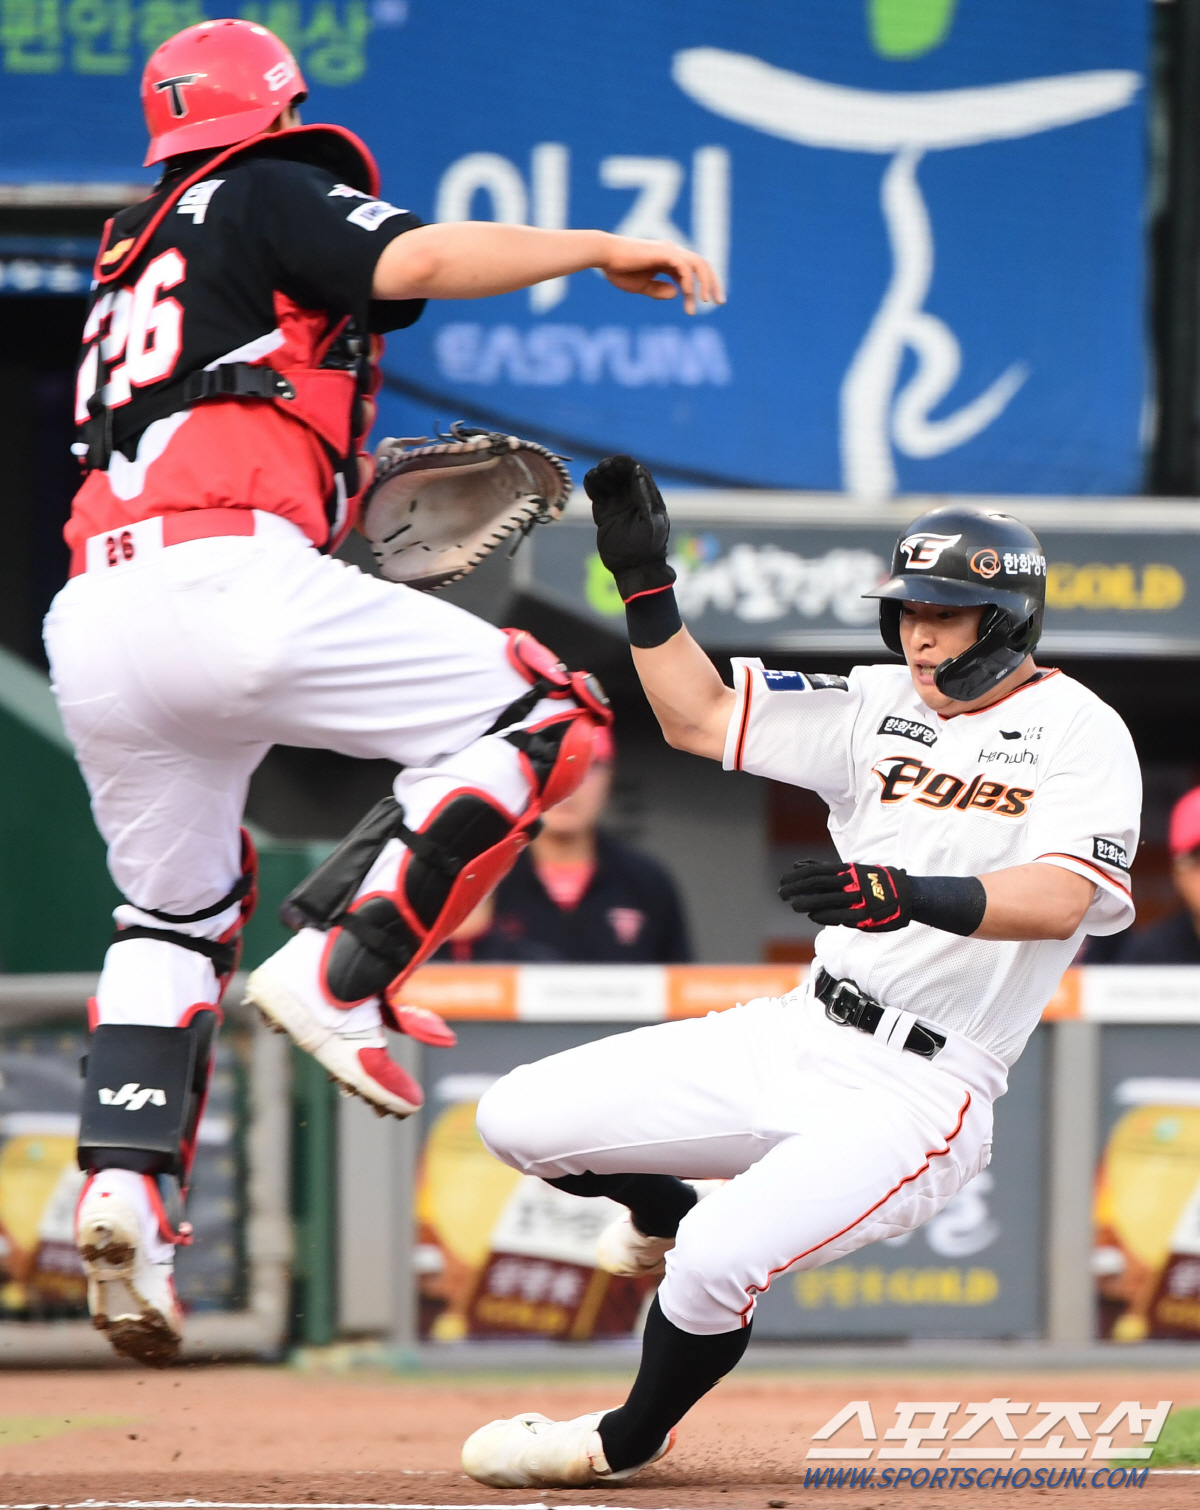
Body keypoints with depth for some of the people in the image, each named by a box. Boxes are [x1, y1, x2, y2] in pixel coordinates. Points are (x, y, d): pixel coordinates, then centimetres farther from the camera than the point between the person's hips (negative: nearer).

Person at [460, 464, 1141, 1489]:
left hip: (918, 1093, -7)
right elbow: (699, 718, 16)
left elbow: (1059, 901, -25)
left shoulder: (1078, 732, -9)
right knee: (520, 1119, 0)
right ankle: (666, 1212, 33)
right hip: (796, 1040, 7)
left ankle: (628, 1442, 4)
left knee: (715, 1262, -27)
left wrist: (914, 896, -42)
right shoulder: (880, 706, 11)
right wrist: (644, 581, 4)